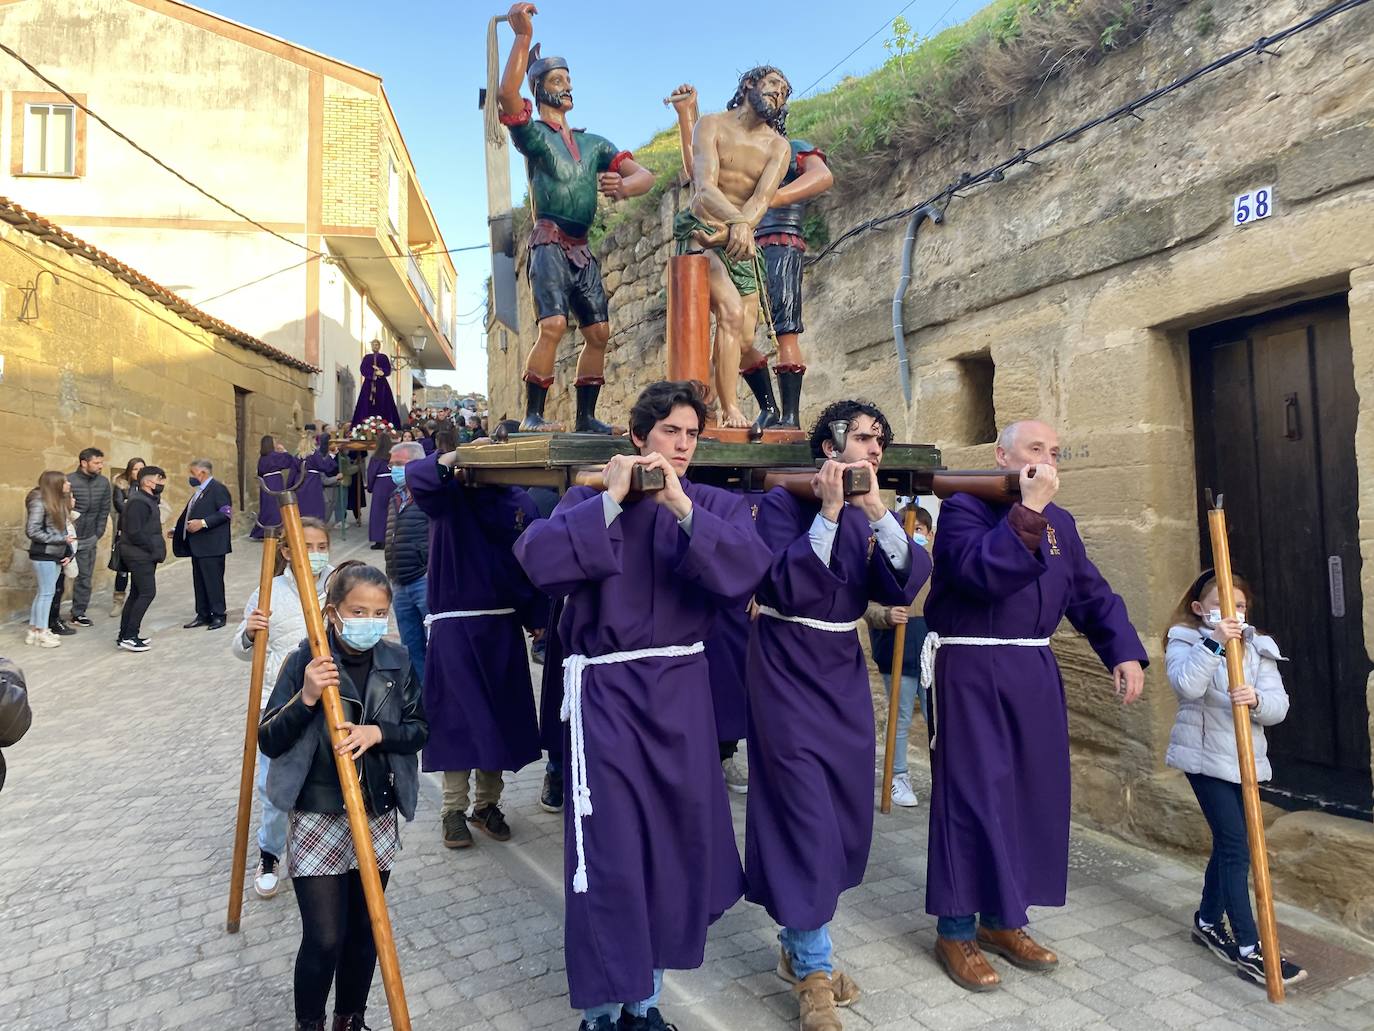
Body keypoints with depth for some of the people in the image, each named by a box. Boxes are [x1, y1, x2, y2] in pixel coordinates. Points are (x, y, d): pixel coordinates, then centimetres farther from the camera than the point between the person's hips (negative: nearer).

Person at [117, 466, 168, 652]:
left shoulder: (148, 499, 14)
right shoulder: (138, 502, -17)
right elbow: (134, 532, -22)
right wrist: (153, 547, -16)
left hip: (143, 555, 11)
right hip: (140, 555, -10)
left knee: (136, 594, 13)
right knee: (147, 593, -10)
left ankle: (125, 634, 20)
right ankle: (129, 636, -6)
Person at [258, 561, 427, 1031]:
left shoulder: (396, 661, -3)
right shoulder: (306, 662, -12)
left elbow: (419, 729, -1)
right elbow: (268, 742, -10)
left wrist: (376, 732, -20)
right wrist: (306, 699, -27)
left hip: (378, 820, 3)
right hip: (318, 820, -3)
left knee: (364, 929, 15)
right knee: (324, 938, 1)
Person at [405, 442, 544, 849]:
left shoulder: (519, 502, 4)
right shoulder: (451, 495, -4)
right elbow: (416, 478, -26)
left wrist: (536, 618, 4)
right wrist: (453, 459, -40)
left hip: (503, 626, 3)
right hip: (454, 625, -3)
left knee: (500, 716, 10)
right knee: (459, 715, 2)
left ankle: (487, 804, 26)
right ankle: (454, 809, 17)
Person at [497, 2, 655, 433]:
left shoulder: (594, 144, 20)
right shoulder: (533, 134, 6)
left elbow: (645, 175, 9)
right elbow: (506, 96, -16)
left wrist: (622, 187, -14)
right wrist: (523, 37, -19)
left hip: (583, 248, 6)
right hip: (550, 243, -6)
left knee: (598, 332, 0)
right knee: (553, 324, -22)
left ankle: (585, 417, 9)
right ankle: (533, 416, -17)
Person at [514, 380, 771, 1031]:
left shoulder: (717, 505, 5)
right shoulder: (591, 500, 2)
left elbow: (747, 572, -15)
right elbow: (537, 560, -16)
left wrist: (683, 508, -22)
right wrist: (613, 499, -17)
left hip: (681, 693, 3)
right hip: (606, 692, -2)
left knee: (677, 843, 13)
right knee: (608, 853, 1)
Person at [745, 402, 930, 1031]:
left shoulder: (872, 514, 7)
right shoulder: (783, 502, -10)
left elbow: (905, 586, -8)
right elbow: (785, 588, -22)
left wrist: (877, 513, -21)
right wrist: (828, 514, -25)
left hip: (843, 670, 7)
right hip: (788, 670, -6)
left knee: (845, 813, 12)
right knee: (805, 813, -5)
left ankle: (797, 943, 31)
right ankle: (813, 969, 12)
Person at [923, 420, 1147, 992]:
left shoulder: (1059, 522, 14)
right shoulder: (963, 507, -8)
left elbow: (1093, 595, 16)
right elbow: (983, 571, -25)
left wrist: (1124, 652, 2)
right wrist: (1028, 510, -23)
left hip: (1034, 673, 8)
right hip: (970, 673, -7)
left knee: (1033, 795, 12)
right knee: (971, 795, -4)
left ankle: (1002, 920, 28)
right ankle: (955, 931, 12)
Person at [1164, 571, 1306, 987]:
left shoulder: (1258, 648, 6)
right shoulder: (1184, 642, -7)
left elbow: (1279, 705, -5)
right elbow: (1187, 686, -27)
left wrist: (1256, 699, -27)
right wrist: (1214, 643, -33)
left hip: (1246, 758, 6)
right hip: (1205, 757, -6)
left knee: (1227, 843, 15)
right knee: (1236, 847, -8)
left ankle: (1208, 922, 33)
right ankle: (1248, 949, -2)